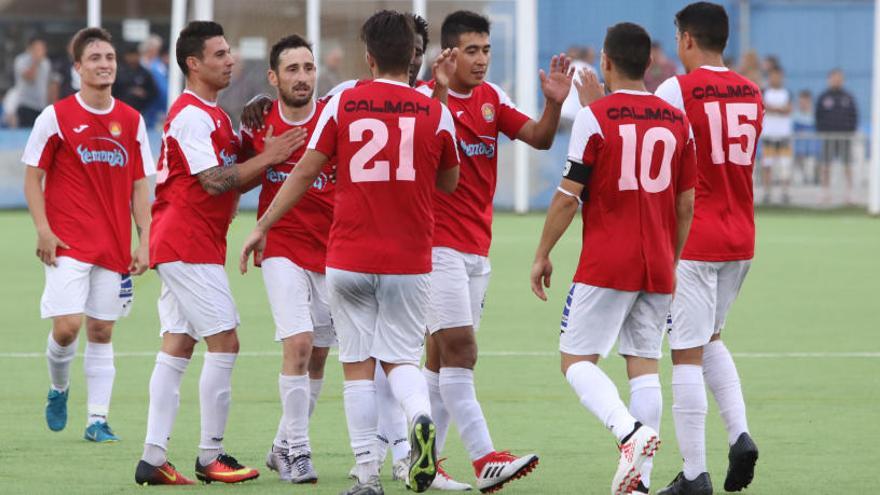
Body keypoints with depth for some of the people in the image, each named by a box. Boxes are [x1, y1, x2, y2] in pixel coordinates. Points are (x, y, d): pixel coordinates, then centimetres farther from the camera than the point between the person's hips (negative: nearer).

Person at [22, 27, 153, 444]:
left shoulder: (131, 121, 7)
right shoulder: (56, 116, -3)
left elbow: (140, 186, 11)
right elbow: (33, 176, 1)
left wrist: (144, 240, 4)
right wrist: (43, 229, -10)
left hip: (115, 245, 3)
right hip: (68, 243, -3)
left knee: (101, 331, 4)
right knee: (67, 326, -13)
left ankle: (98, 419, 7)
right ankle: (58, 389, 16)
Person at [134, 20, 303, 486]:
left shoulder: (209, 113, 19)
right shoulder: (192, 115, -14)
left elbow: (225, 177, 19)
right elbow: (214, 181, -19)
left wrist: (264, 156, 3)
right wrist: (267, 157, -14)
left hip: (177, 247, 10)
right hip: (189, 244, -10)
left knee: (178, 346, 7)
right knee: (224, 342, -8)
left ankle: (152, 459, 4)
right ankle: (210, 457, -5)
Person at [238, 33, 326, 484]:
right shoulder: (258, 123, -1)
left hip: (331, 252, 1)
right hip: (282, 248, -1)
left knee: (317, 358, 9)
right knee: (298, 343, -17)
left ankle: (284, 447, 25)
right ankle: (297, 451, -10)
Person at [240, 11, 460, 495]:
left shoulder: (343, 103, -2)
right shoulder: (435, 113, -2)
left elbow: (305, 171, -1)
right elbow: (449, 182, 12)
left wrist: (262, 227, 7)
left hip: (349, 259, 0)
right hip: (410, 263, 0)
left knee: (357, 366, 6)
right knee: (401, 360, 10)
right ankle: (420, 416, -24)